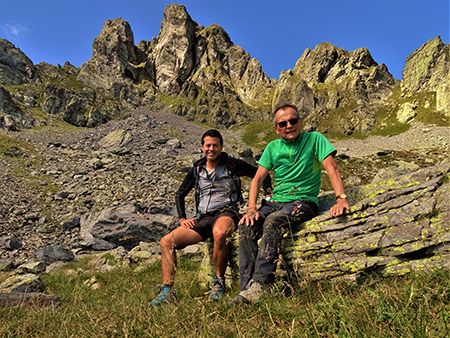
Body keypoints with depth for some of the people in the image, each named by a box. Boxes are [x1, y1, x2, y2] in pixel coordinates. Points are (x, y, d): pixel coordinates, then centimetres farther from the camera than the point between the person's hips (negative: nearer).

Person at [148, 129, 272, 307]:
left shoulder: (232, 165, 2)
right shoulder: (196, 170, 14)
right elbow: (180, 194, 22)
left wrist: (270, 195, -4)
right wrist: (182, 219, 10)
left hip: (226, 212, -5)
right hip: (202, 218, 5)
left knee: (220, 233, -41)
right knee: (166, 242, -10)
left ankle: (219, 282, -19)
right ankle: (167, 291, -5)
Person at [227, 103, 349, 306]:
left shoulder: (314, 139, 2)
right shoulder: (273, 148, 11)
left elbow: (331, 167, -9)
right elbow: (257, 179, 5)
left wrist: (341, 199, -25)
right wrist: (252, 209, -9)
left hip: (304, 201, -4)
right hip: (276, 201, 4)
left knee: (273, 222, -35)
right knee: (246, 227, -23)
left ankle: (260, 285, -33)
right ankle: (247, 288, -22)